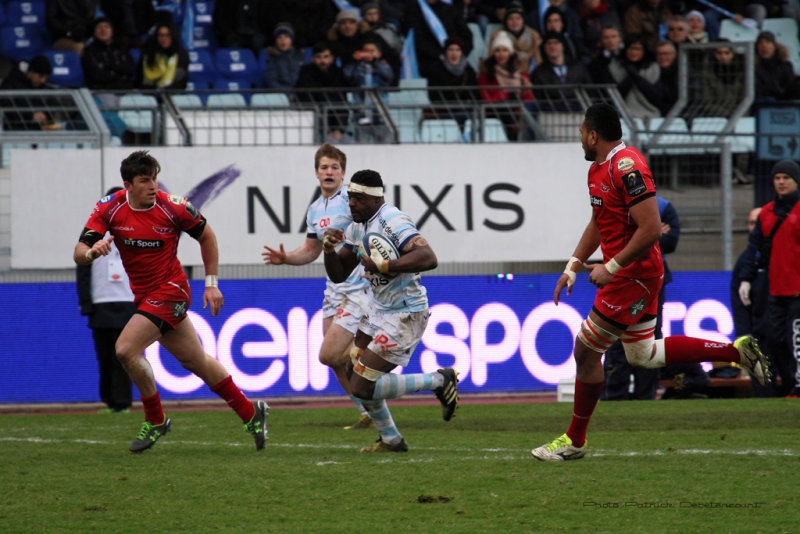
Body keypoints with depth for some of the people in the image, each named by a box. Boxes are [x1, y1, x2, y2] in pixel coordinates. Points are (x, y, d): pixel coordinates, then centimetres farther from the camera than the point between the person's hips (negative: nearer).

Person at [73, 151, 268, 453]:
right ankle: (250, 413, 29)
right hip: (144, 294, 5)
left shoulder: (173, 207, -15)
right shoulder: (109, 208, -8)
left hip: (170, 289, -5)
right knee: (196, 362, 14)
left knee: (126, 348, -20)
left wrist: (211, 283, 1)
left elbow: (206, 235, 2)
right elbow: (79, 254, -13)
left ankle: (156, 420, -3)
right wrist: (91, 252, -37)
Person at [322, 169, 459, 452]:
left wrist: (382, 266, -38)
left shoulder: (393, 222, -22)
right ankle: (391, 439, 31)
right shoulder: (357, 226, 7)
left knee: (363, 386, -12)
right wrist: (328, 250, -9)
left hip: (405, 316, -10)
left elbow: (428, 258, -37)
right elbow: (338, 275, 12)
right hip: (379, 309, 10)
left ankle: (439, 381, 1)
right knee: (355, 373, 17)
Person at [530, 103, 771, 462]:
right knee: (643, 355, 17)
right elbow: (598, 224, 26)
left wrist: (611, 268, -20)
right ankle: (737, 352, 18)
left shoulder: (627, 167, -21)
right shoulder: (598, 170, 12)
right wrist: (573, 267, 19)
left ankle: (574, 441, 7)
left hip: (633, 276, -10)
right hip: (638, 276, 10)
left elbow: (651, 230, -25)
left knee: (586, 351, -3)